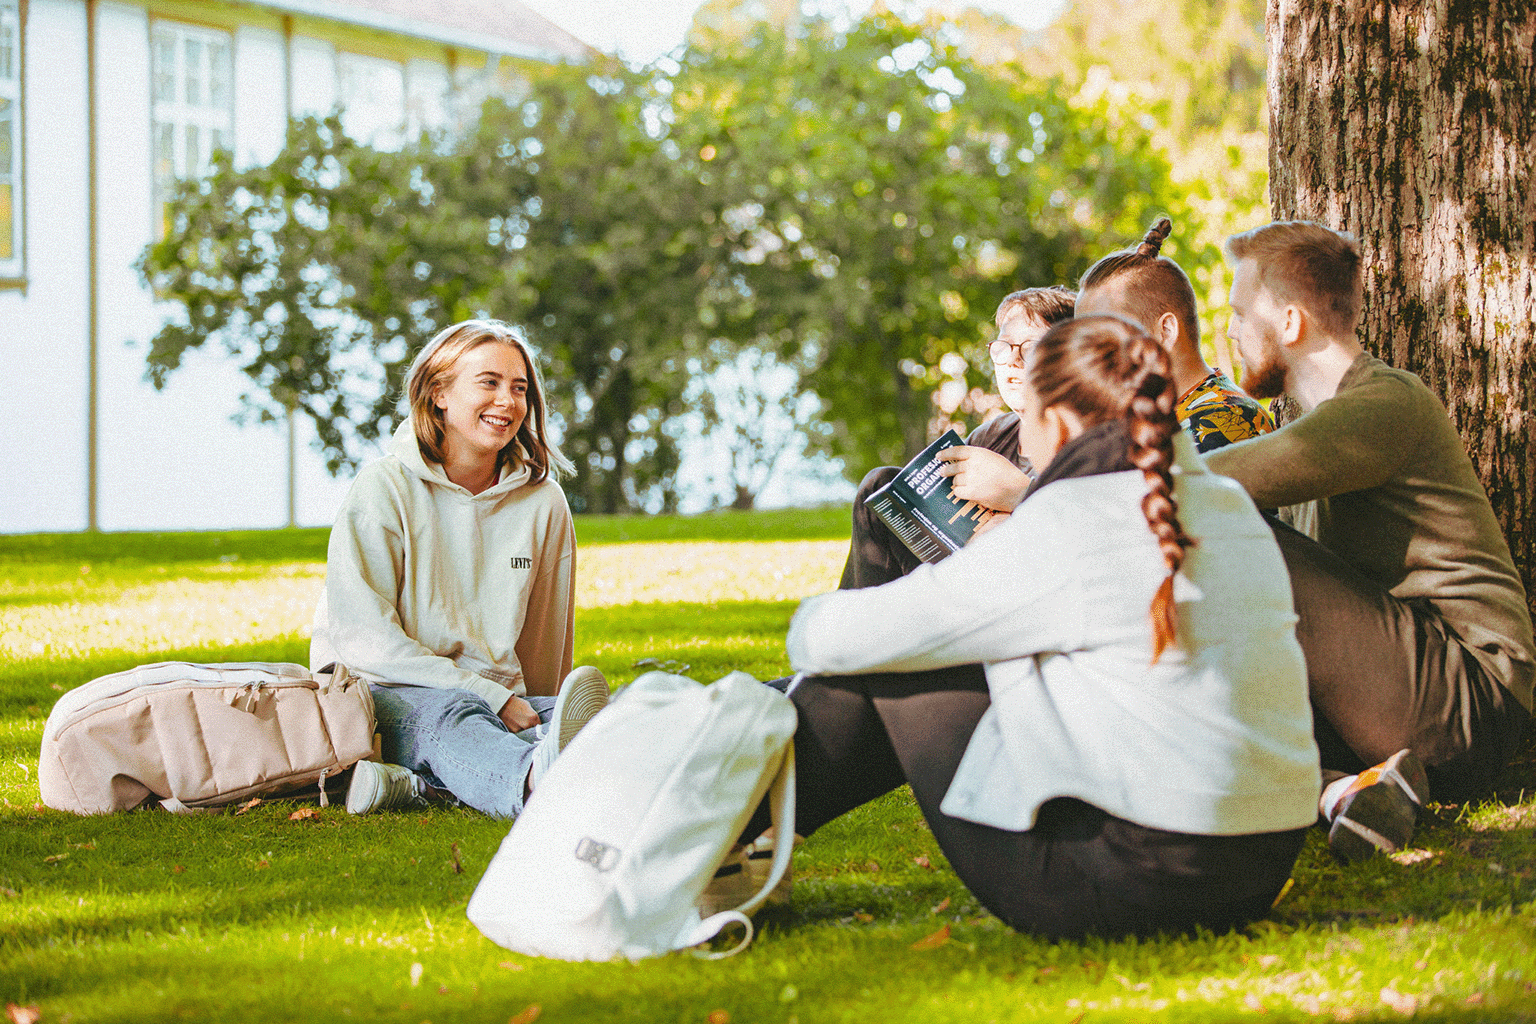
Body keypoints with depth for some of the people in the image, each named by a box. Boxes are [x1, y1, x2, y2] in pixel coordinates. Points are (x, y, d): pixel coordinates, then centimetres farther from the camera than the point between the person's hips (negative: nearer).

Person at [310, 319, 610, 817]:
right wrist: (491, 697, -17)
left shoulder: (543, 502, 9)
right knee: (451, 715, -40)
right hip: (384, 693, -4)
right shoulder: (384, 489, -4)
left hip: (493, 698, 4)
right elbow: (364, 640, -11)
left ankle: (415, 781, -51)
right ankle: (536, 781, -76)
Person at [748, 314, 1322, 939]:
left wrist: (811, 625, 17)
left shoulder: (1062, 528, -13)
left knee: (881, 669, 8)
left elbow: (843, 639, -5)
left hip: (1129, 885, -8)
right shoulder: (1234, 508, 9)